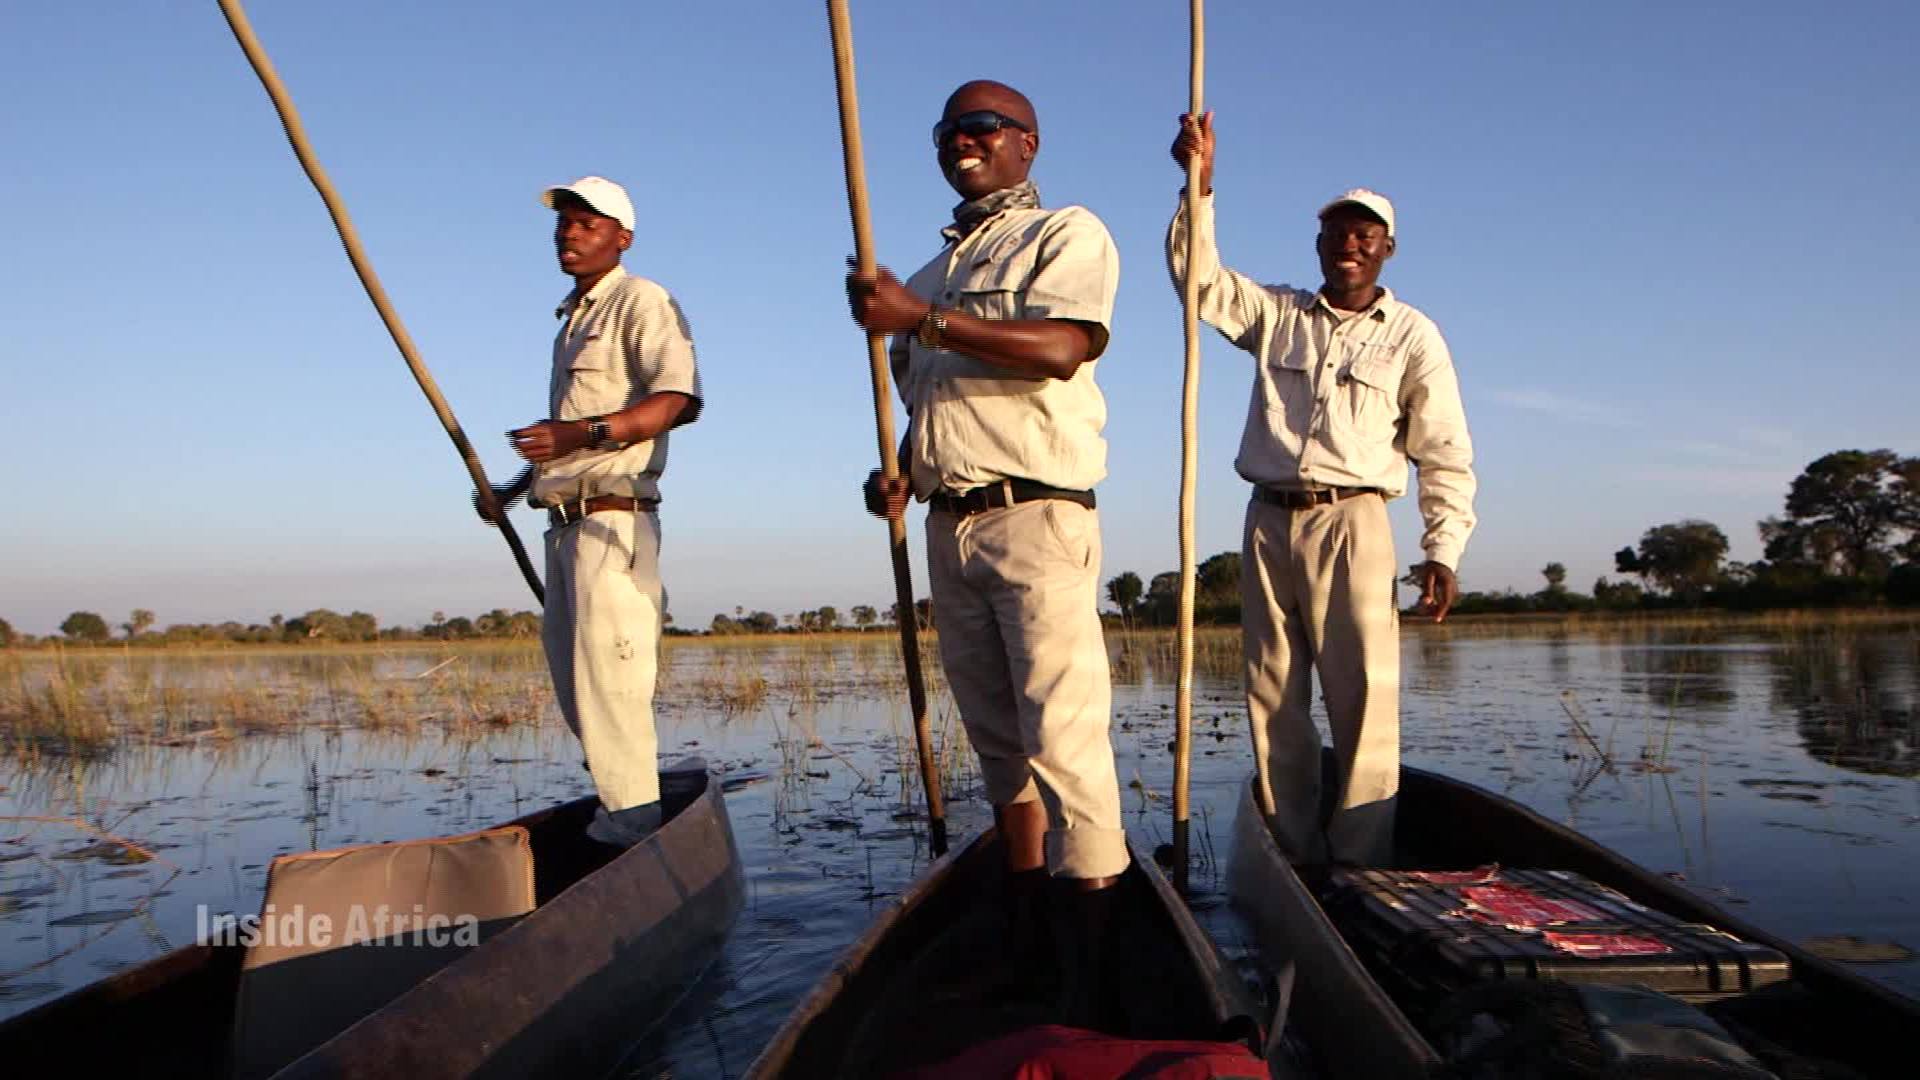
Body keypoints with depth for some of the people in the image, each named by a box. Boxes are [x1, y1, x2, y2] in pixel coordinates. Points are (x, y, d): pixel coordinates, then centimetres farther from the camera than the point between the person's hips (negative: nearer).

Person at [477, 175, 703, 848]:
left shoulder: (641, 301, -5)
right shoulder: (573, 318, 25)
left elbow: (677, 398, -21)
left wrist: (583, 433, -32)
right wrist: (520, 485, 25)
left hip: (613, 521, -10)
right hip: (565, 522, 10)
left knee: (609, 679, -12)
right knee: (571, 675, 13)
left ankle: (632, 827, -5)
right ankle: (625, 813, 24)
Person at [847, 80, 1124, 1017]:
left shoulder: (1067, 234, 2)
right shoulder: (932, 272, 25)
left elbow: (1062, 348, -17)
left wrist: (923, 319, -21)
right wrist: (898, 471, 9)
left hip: (1034, 516, -7)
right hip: (946, 525, 8)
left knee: (1063, 733, -13)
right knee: (996, 735, 11)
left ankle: (1094, 962, -9)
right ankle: (1022, 931, 22)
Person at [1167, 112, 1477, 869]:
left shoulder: (1412, 336, 7)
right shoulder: (1277, 313, 15)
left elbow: (1446, 457, 3)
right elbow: (1201, 279, 5)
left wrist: (1442, 551, -6)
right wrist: (1200, 187, -7)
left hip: (1349, 524, -3)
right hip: (1268, 522, 3)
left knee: (1364, 698, -8)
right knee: (1273, 700, 4)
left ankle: (1361, 863, -1)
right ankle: (1296, 855, 14)